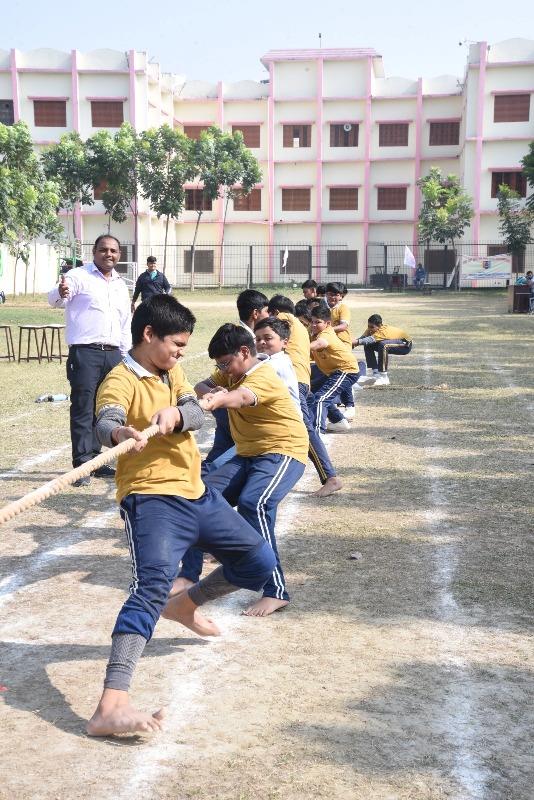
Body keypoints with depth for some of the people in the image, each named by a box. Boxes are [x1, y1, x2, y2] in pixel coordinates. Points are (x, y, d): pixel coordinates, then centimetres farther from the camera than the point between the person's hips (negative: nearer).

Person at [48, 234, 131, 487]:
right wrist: (60, 293, -43)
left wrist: (126, 355, 19)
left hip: (112, 354, 6)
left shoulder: (121, 284, 17)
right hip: (85, 353, -6)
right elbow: (55, 299, -19)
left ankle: (95, 460, 20)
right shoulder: (78, 276, -3)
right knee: (83, 409, -6)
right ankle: (82, 465, -3)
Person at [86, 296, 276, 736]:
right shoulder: (121, 380, -11)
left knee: (260, 561, 16)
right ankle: (111, 706, -36)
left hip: (197, 493, 8)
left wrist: (176, 413, -26)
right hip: (152, 499, -8)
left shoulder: (172, 372, 13)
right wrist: (121, 432, -55)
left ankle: (187, 605, 38)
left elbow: (197, 412, -2)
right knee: (152, 586, -29)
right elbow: (106, 422, -31)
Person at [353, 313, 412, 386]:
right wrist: (352, 344, -43)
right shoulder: (371, 329, -13)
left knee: (383, 345, -36)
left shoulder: (384, 331, -38)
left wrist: (357, 341, -69)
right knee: (368, 346, -8)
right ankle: (376, 373, -2)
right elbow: (363, 337, -24)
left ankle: (383, 377, -30)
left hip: (405, 345, -9)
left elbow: (371, 339, -53)